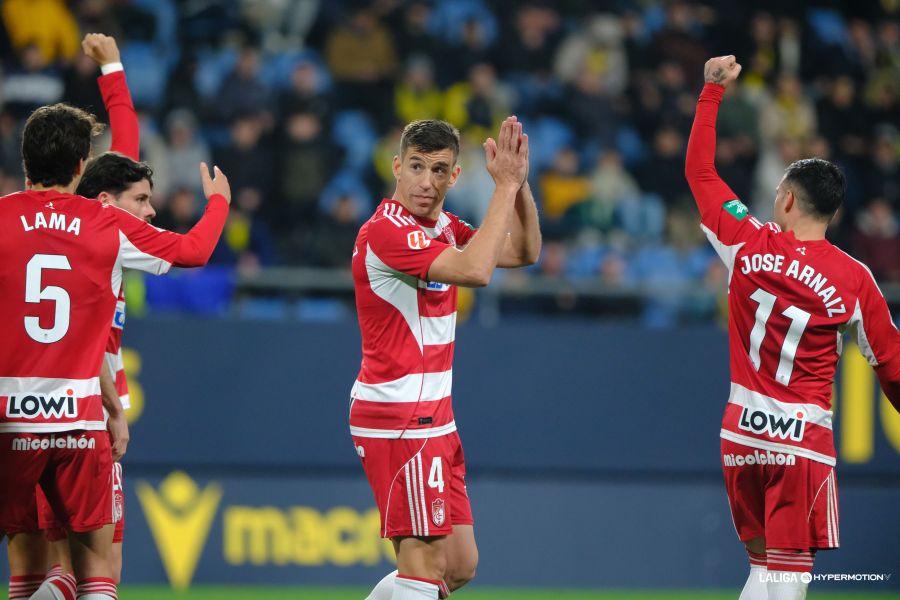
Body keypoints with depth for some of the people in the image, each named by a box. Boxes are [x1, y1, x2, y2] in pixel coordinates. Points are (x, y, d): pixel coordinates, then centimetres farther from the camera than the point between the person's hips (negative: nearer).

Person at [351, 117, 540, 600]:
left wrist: (517, 181, 0)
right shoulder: (387, 231, -17)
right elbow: (475, 270, -28)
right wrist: (505, 185, -23)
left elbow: (523, 252, 15)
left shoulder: (443, 228, 12)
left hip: (433, 421, 9)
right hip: (398, 420, -9)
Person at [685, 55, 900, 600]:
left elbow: (699, 170, 10)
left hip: (742, 433, 3)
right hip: (804, 438, -3)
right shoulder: (853, 279, -7)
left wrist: (713, 90, 18)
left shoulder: (749, 244, -2)